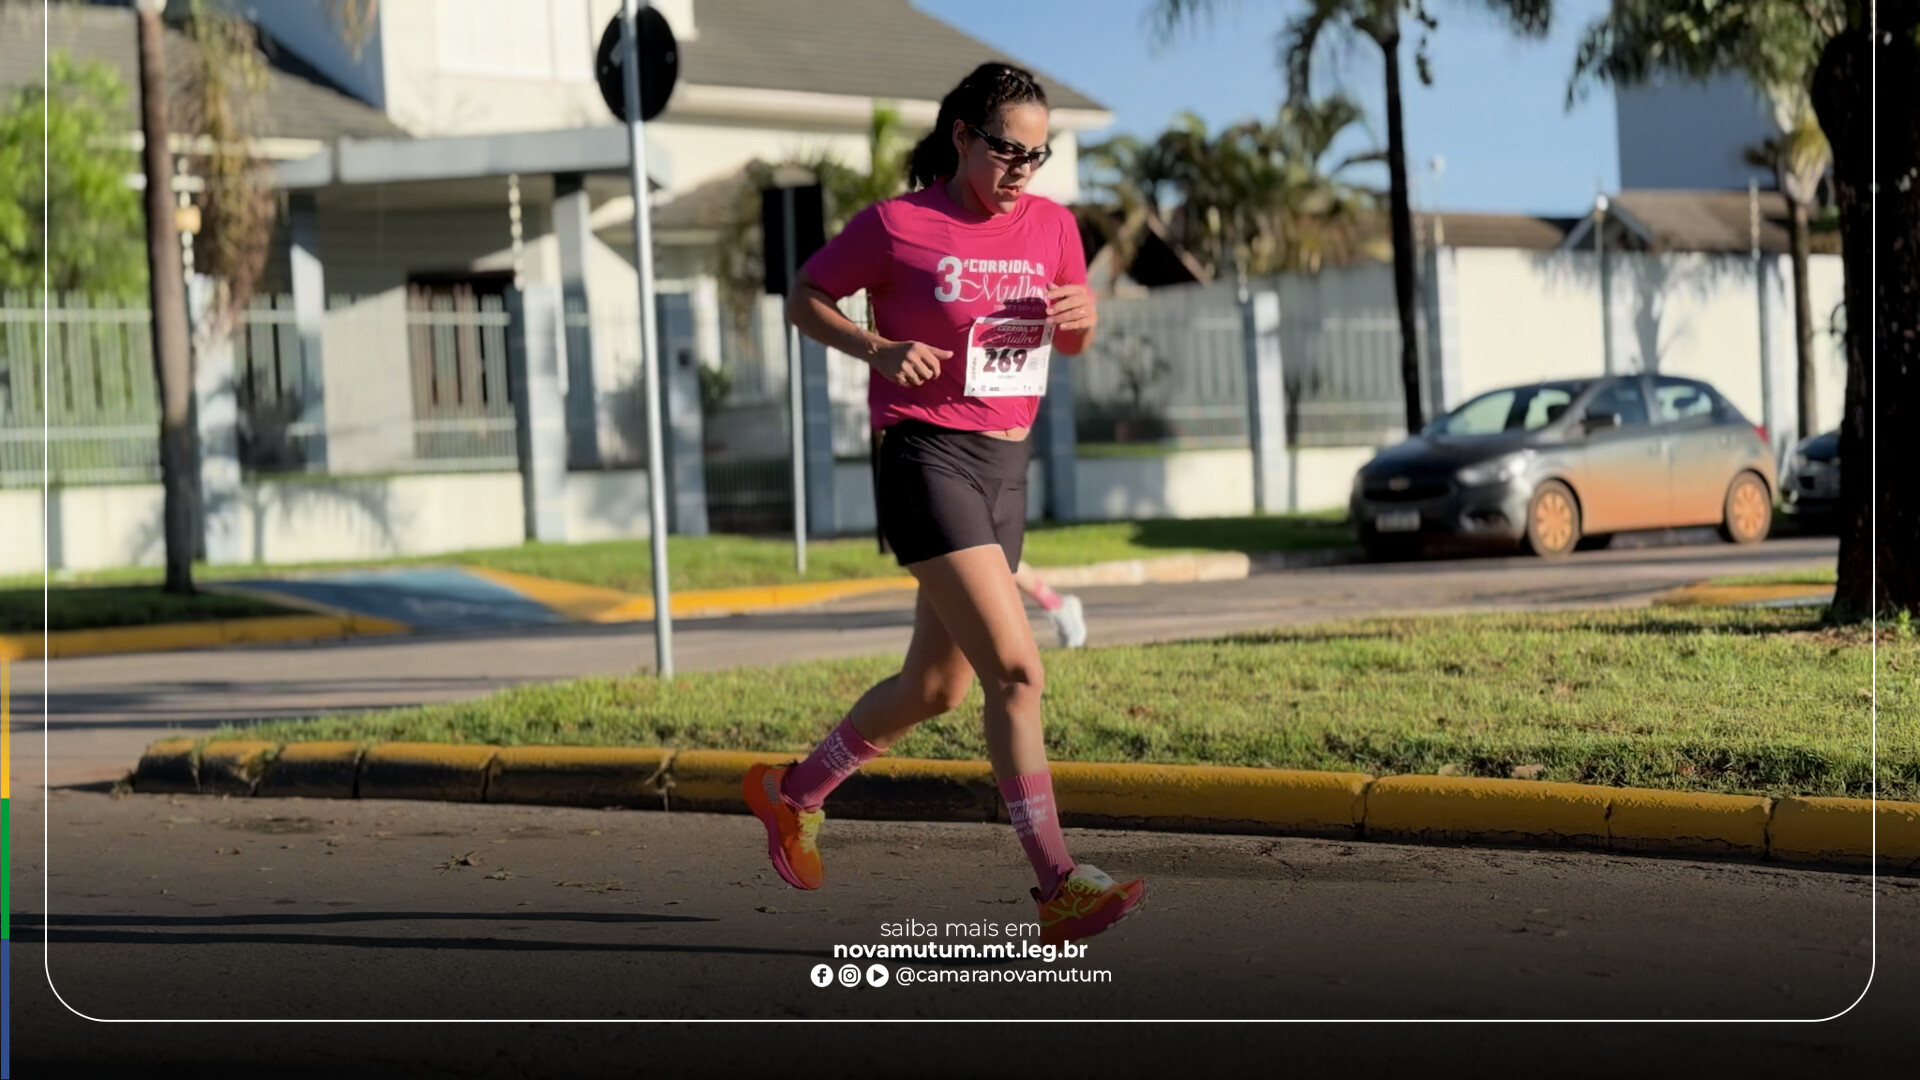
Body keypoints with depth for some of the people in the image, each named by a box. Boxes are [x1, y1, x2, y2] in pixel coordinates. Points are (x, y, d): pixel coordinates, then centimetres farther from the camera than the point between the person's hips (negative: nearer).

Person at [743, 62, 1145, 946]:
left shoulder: (1050, 225, 8)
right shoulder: (897, 225, -7)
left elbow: (1072, 343, 20)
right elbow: (804, 299, 3)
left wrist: (1081, 315, -4)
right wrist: (877, 347, -15)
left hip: (1007, 469, 7)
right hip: (927, 460, -7)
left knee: (936, 687, 15)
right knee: (1016, 671, -19)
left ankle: (793, 793, 38)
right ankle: (1060, 889, -19)